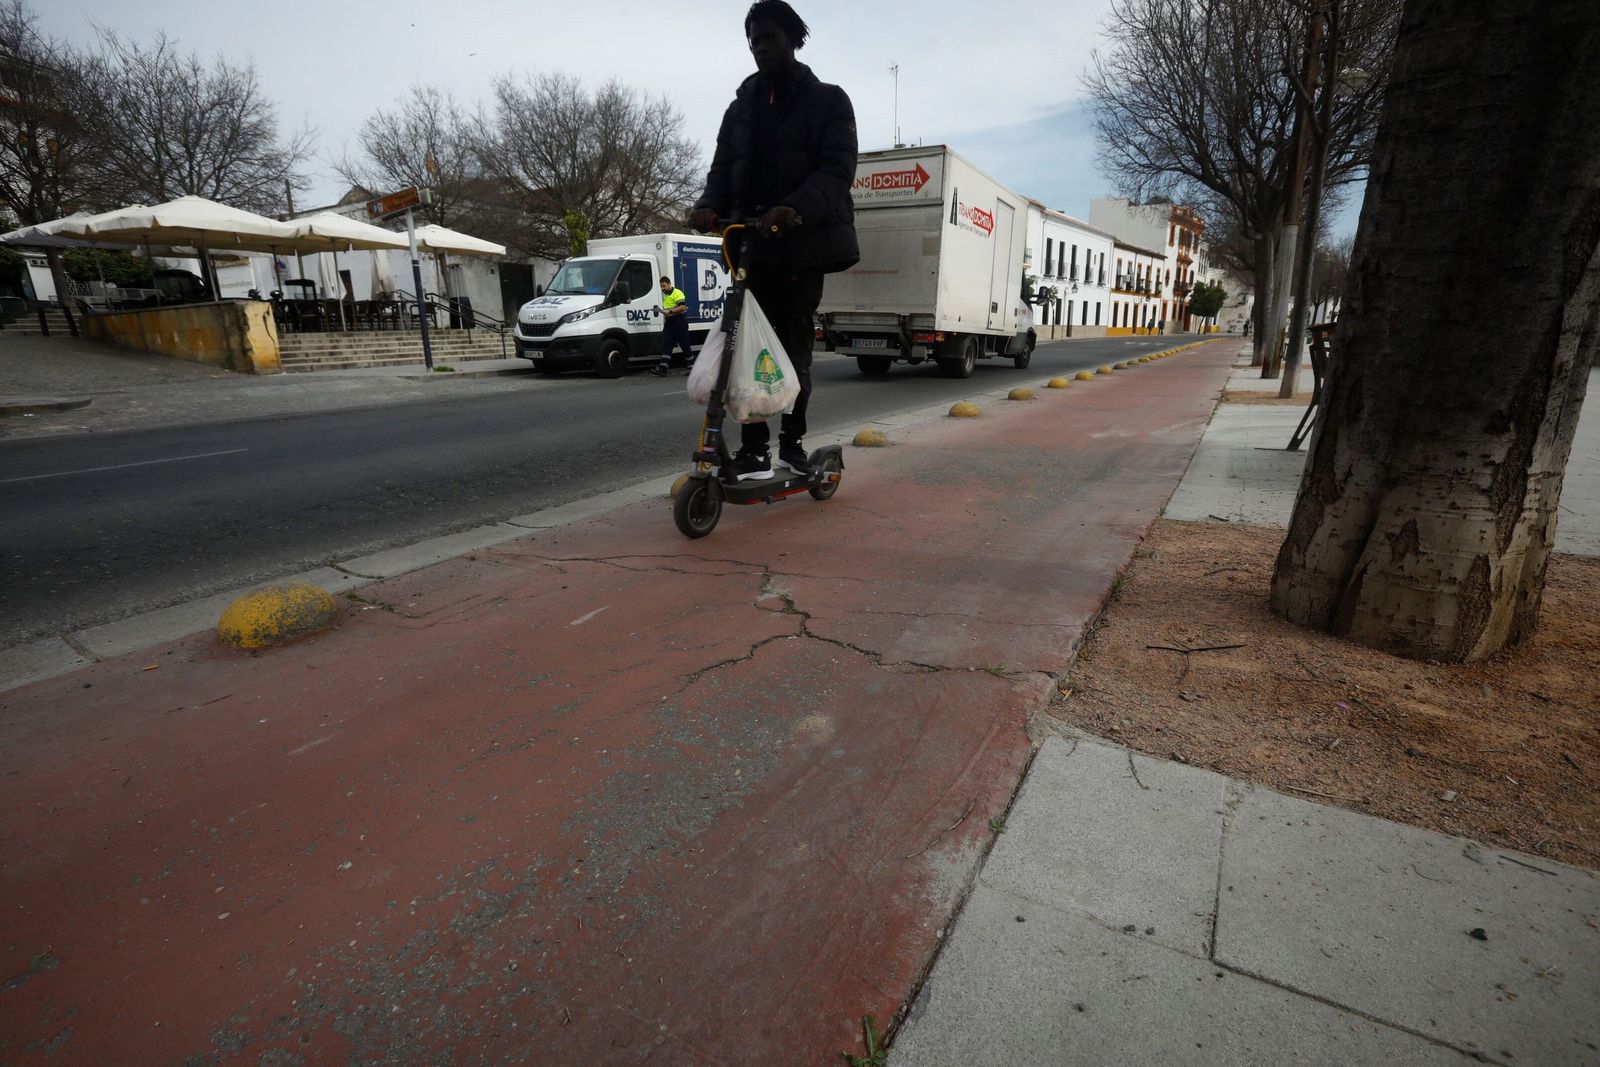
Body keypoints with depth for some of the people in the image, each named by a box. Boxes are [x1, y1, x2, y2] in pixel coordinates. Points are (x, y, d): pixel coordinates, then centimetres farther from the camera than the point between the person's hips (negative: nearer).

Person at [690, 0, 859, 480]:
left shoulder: (828, 100, 7)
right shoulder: (741, 107, 19)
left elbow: (838, 168, -8)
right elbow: (723, 169, 14)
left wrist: (794, 209, -28)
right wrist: (710, 205, -11)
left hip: (804, 241, -3)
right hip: (752, 241, 3)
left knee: (795, 345, 1)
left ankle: (792, 440, 12)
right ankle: (753, 446, -4)